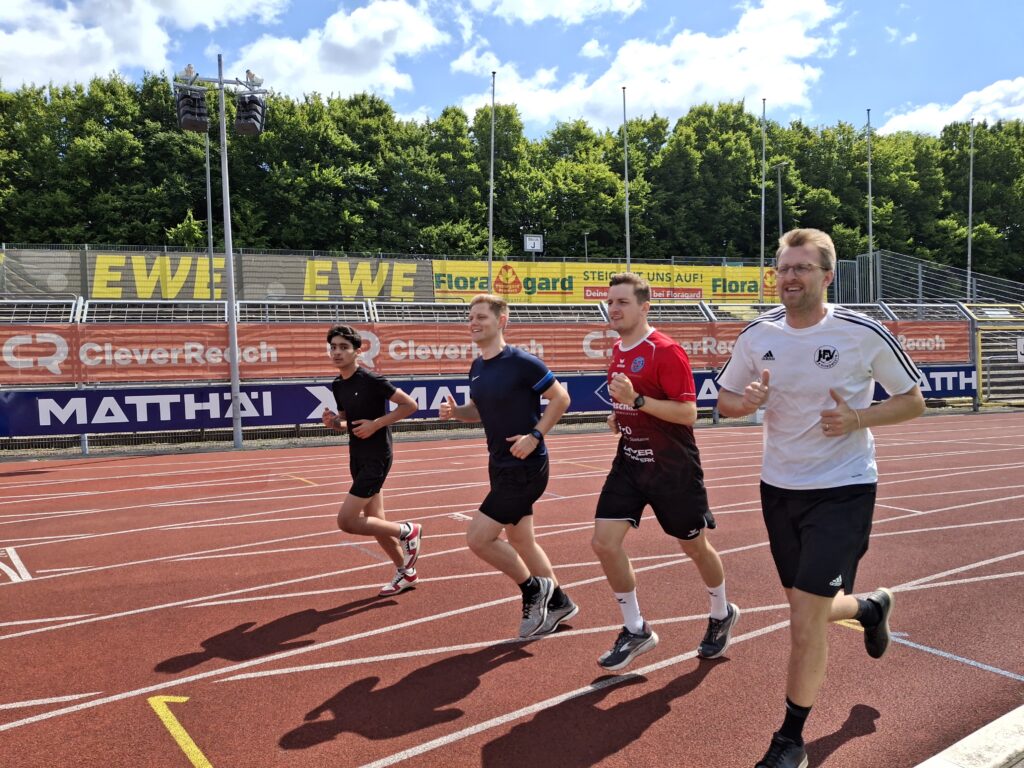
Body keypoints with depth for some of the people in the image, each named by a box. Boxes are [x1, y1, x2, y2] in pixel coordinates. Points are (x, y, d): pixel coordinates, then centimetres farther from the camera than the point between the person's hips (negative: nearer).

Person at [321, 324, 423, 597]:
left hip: (376, 457, -8)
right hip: (357, 458, 8)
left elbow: (410, 404, -15)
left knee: (347, 520, -11)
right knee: (374, 521, 13)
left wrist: (376, 424, -19)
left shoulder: (371, 380, -16)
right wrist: (333, 422, -3)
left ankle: (408, 532, 6)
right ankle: (406, 572, 29)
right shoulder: (337, 386, 7)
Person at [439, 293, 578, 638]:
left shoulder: (522, 362, -17)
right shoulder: (477, 367, 6)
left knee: (478, 538, -10)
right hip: (500, 465, 9)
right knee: (520, 540, 18)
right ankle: (558, 603, 37)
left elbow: (560, 398, -12)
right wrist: (455, 411, -1)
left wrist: (535, 435, -20)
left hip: (526, 467, -9)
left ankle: (534, 589, 13)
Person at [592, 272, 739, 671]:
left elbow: (688, 413, -22)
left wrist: (637, 400, -31)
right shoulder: (618, 351, 8)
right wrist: (619, 415, 4)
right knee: (604, 541, -5)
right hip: (630, 461, 7)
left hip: (673, 467, -7)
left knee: (695, 546, 11)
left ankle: (722, 615, 39)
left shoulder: (666, 351, -18)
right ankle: (635, 630, 12)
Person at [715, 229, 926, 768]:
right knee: (809, 611, 17)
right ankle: (870, 607, 52)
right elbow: (725, 400, 8)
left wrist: (857, 419, -21)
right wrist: (746, 402, -15)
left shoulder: (864, 333, -13)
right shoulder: (758, 334, -2)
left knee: (806, 621, -8)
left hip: (842, 490, -4)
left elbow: (913, 400, -3)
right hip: (779, 489, 5)